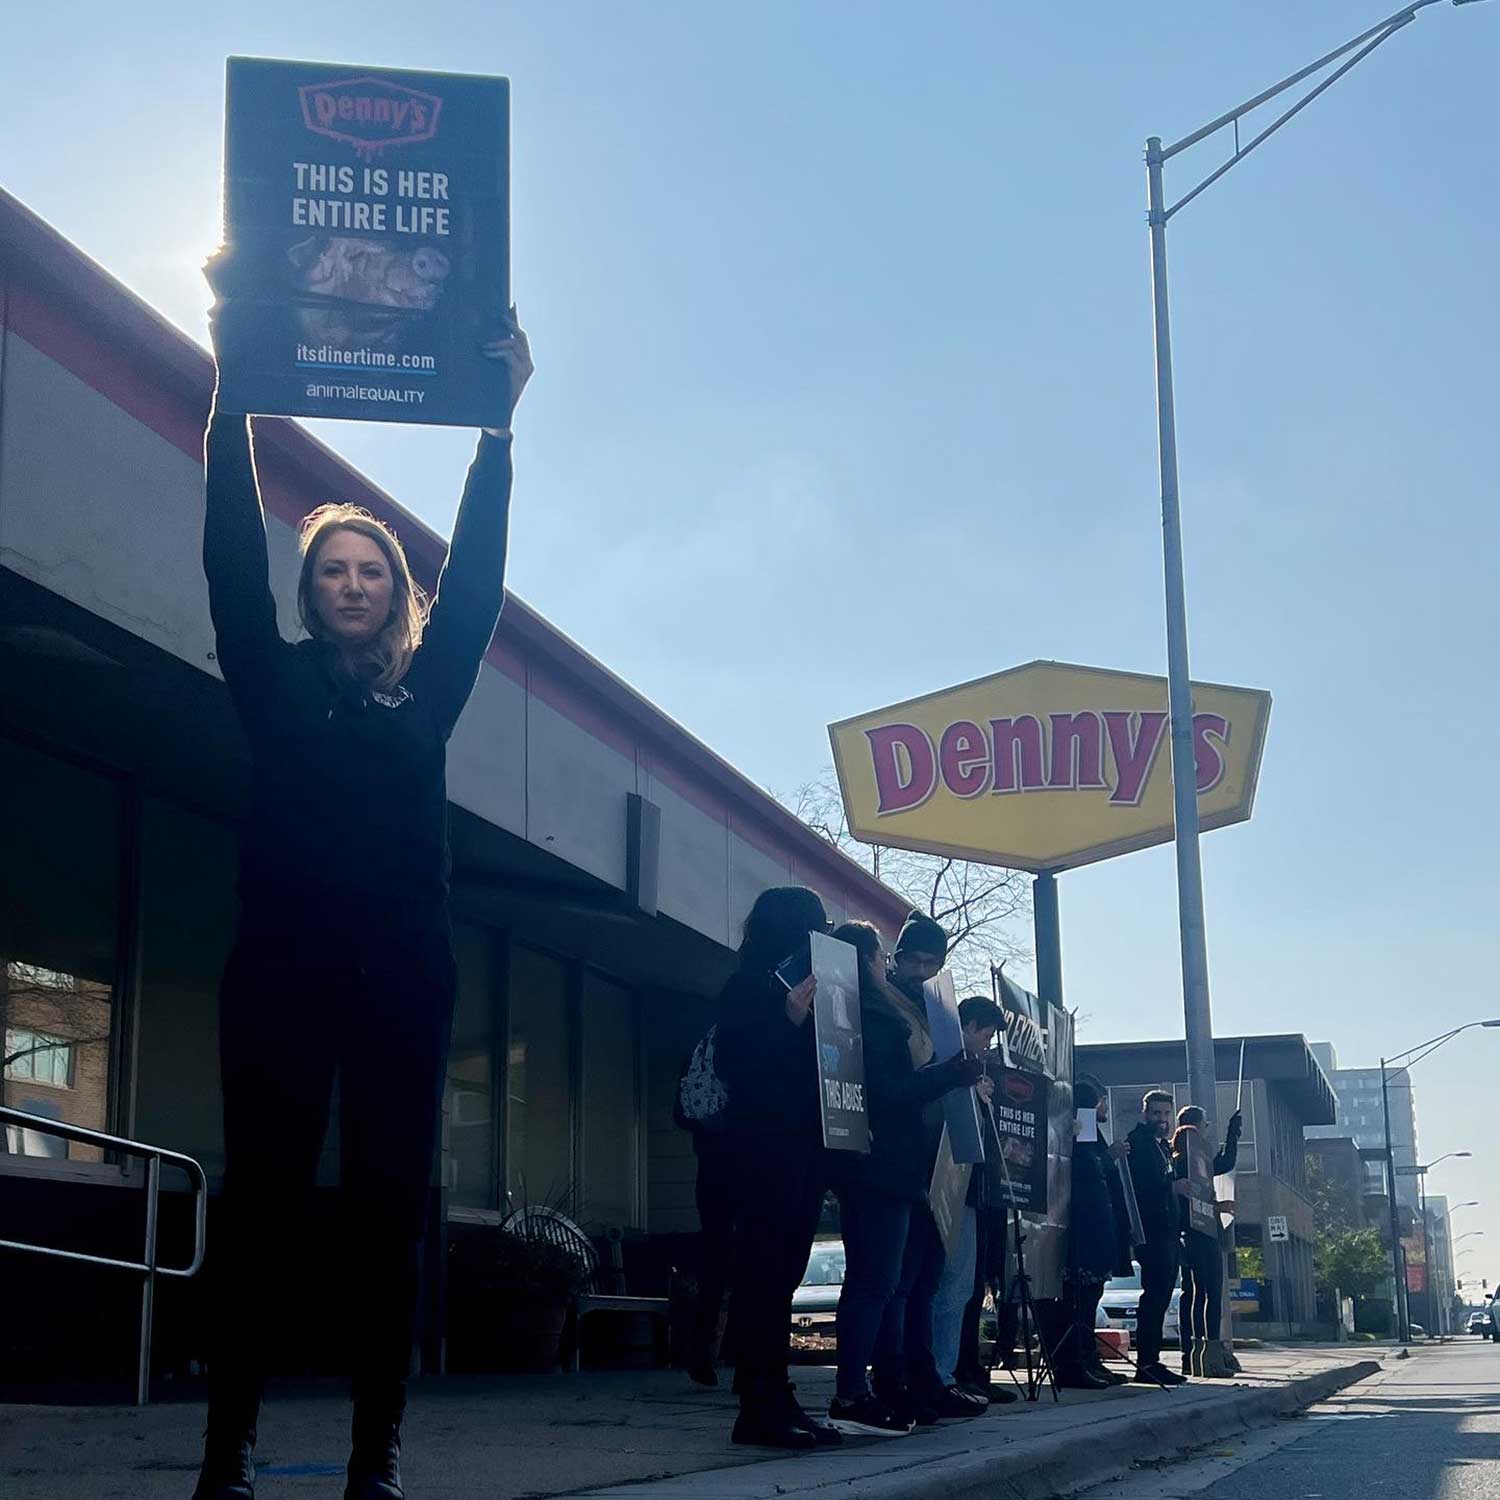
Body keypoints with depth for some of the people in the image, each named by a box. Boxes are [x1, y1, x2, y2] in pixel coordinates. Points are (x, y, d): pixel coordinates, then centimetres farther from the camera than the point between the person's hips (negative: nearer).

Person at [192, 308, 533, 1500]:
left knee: (390, 1203, -3)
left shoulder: (427, 690, 16)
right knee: (264, 1192, -6)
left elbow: (478, 574, 10)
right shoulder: (275, 680, 13)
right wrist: (234, 399, 0)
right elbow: (233, 555, 5)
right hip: (284, 959, -1)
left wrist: (498, 423, 6)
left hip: (403, 968, 1)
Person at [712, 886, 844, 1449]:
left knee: (781, 1272, 7)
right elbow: (732, 1063, -14)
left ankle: (776, 1400, 8)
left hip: (802, 1146, 9)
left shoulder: (799, 989, 20)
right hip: (765, 1145, -9)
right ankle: (758, 1408, -11)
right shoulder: (749, 987, -3)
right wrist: (789, 1021, -22)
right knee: (764, 1270, -10)